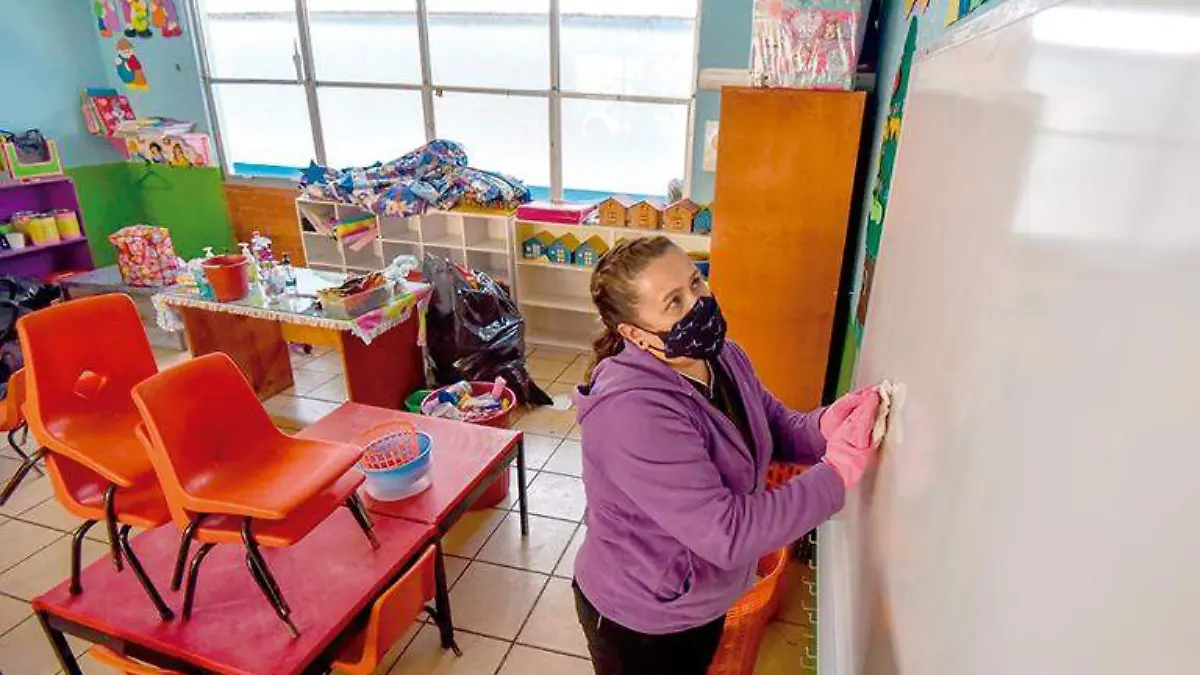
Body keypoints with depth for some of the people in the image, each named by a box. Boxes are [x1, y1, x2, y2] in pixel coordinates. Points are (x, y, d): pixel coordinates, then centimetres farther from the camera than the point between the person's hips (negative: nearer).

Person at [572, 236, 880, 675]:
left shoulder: (722, 356, -8)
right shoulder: (632, 412, -37)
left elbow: (777, 427, 2)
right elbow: (727, 534, -36)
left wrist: (825, 427, -21)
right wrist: (840, 468, -33)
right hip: (641, 618, -7)